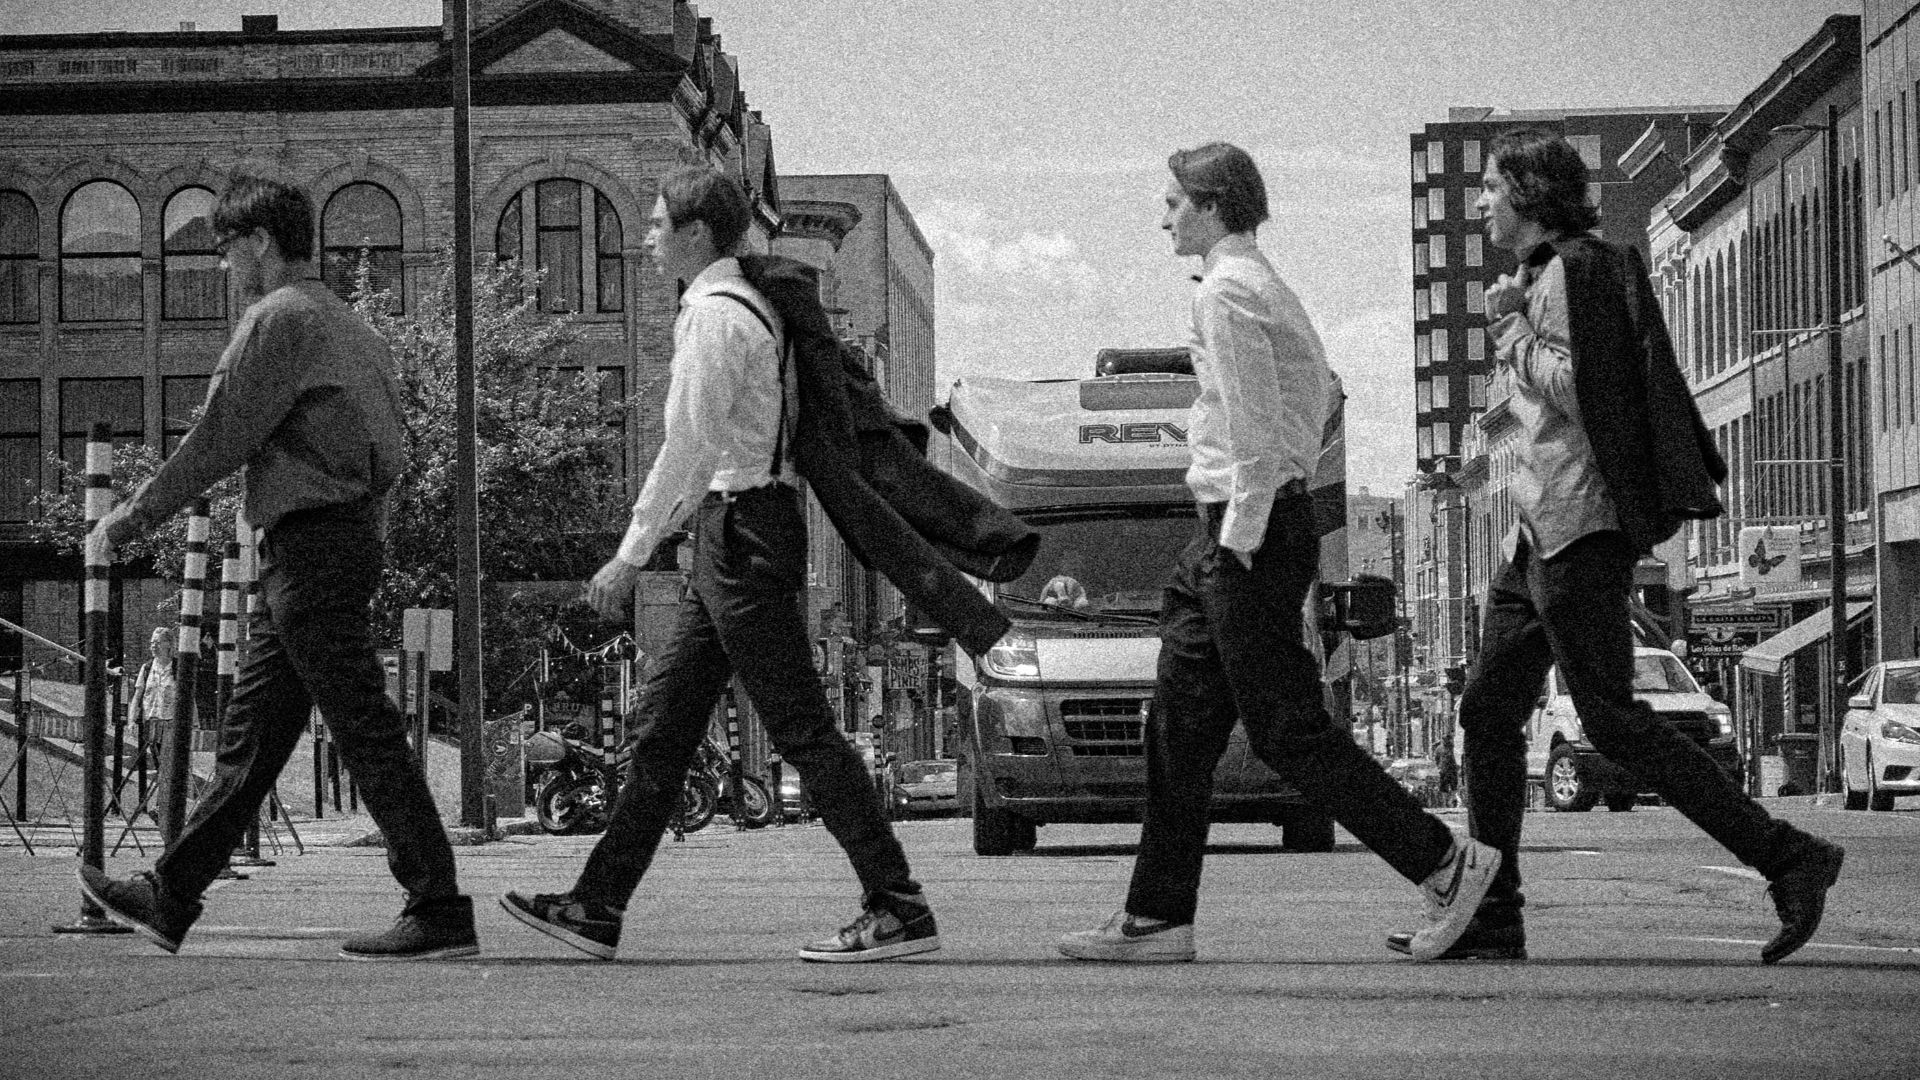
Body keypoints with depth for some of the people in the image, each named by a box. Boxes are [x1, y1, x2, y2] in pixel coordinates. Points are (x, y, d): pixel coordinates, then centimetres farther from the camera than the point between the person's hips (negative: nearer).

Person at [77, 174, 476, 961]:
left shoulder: (278, 318, -9)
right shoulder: (350, 327, 19)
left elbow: (221, 436, -12)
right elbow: (389, 451, 18)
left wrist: (135, 515, -4)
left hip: (310, 541, -10)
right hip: (353, 535, 10)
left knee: (366, 732, -9)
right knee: (251, 730, 12)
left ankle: (441, 914, -10)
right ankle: (169, 899, 19)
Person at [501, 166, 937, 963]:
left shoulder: (715, 314, -13)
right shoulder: (737, 307, 17)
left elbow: (688, 447, -17)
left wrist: (631, 554, -15)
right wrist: (654, 535, 23)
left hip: (744, 530, -10)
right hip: (735, 527, 10)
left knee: (800, 726, -8)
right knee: (665, 719, 10)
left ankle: (899, 909, -5)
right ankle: (598, 906, 13)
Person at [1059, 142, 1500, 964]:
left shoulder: (1228, 293, -13)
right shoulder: (1268, 288, 18)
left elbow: (1254, 431, -20)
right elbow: (1318, 395, 22)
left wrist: (1238, 542, -19)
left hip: (1247, 532, -10)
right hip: (1229, 530, 10)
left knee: (1286, 728, -8)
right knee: (1180, 726, 9)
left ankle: (1445, 865, -4)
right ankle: (1158, 917, 11)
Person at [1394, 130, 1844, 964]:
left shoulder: (1573, 270, -10)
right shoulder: (1546, 274, 21)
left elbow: (1577, 390, -19)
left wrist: (1512, 332, -10)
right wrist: (1511, 318, 16)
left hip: (1581, 522, -11)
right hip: (1540, 527, 11)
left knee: (1610, 718, -12)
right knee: (1488, 708, 7)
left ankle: (1786, 858, -9)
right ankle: (1490, 918, 8)